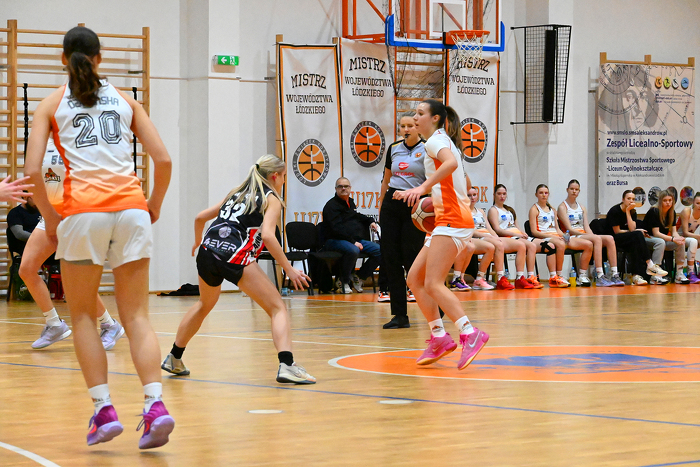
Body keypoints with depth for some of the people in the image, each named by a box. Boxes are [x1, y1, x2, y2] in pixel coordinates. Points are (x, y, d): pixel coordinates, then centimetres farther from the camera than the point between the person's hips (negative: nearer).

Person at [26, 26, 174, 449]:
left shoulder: (52, 104, 11)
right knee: (136, 316, 4)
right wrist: (153, 207, 20)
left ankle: (104, 410, -1)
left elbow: (33, 170, -1)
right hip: (130, 208, 2)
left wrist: (50, 218, 9)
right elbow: (163, 160, 8)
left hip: (84, 210, -2)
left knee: (83, 316, 11)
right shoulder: (125, 100, 16)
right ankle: (155, 405, -14)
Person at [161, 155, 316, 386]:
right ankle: (286, 365, -22)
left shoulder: (237, 192, 26)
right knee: (277, 308, -2)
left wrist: (198, 242, 48)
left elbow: (200, 217, 29)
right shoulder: (271, 199, 7)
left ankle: (173, 359, 42)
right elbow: (267, 235, -11)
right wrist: (289, 269, -8)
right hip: (235, 256, -7)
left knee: (204, 304, 33)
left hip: (207, 252, 7)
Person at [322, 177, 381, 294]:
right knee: (353, 250, -39)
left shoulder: (350, 202, 20)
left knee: (379, 251, -7)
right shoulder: (331, 205, -7)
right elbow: (337, 228, -18)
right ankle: (343, 281, -19)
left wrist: (370, 221, 23)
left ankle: (358, 277, 1)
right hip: (335, 240, -8)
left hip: (356, 240, 8)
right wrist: (353, 242, -23)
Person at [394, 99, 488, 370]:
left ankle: (470, 334, -26)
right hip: (448, 221, 10)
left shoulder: (436, 139, -6)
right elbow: (460, 178, 32)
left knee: (433, 284, -18)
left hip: (452, 220, -10)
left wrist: (423, 187, -36)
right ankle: (439, 337, 7)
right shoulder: (445, 143, 23)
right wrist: (432, 197, 27)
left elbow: (451, 163, -28)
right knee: (415, 279, 9)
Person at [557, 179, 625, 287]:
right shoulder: (562, 207, 2)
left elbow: (586, 227, 13)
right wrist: (590, 236, -18)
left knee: (609, 239, -19)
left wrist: (592, 235, -9)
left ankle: (614, 275, -27)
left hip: (584, 236, 7)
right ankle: (600, 277, -42)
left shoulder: (582, 208, 23)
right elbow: (569, 229, -9)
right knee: (597, 239, -34)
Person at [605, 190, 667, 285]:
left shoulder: (632, 212, 9)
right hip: (613, 240, -6)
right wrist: (638, 232, -8)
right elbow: (617, 231, -11)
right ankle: (650, 265, -31)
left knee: (635, 245, -32)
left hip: (628, 240, 6)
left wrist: (628, 212, -10)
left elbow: (632, 229, -7)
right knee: (637, 235, -30)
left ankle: (636, 276, -37)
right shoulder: (615, 211, -10)